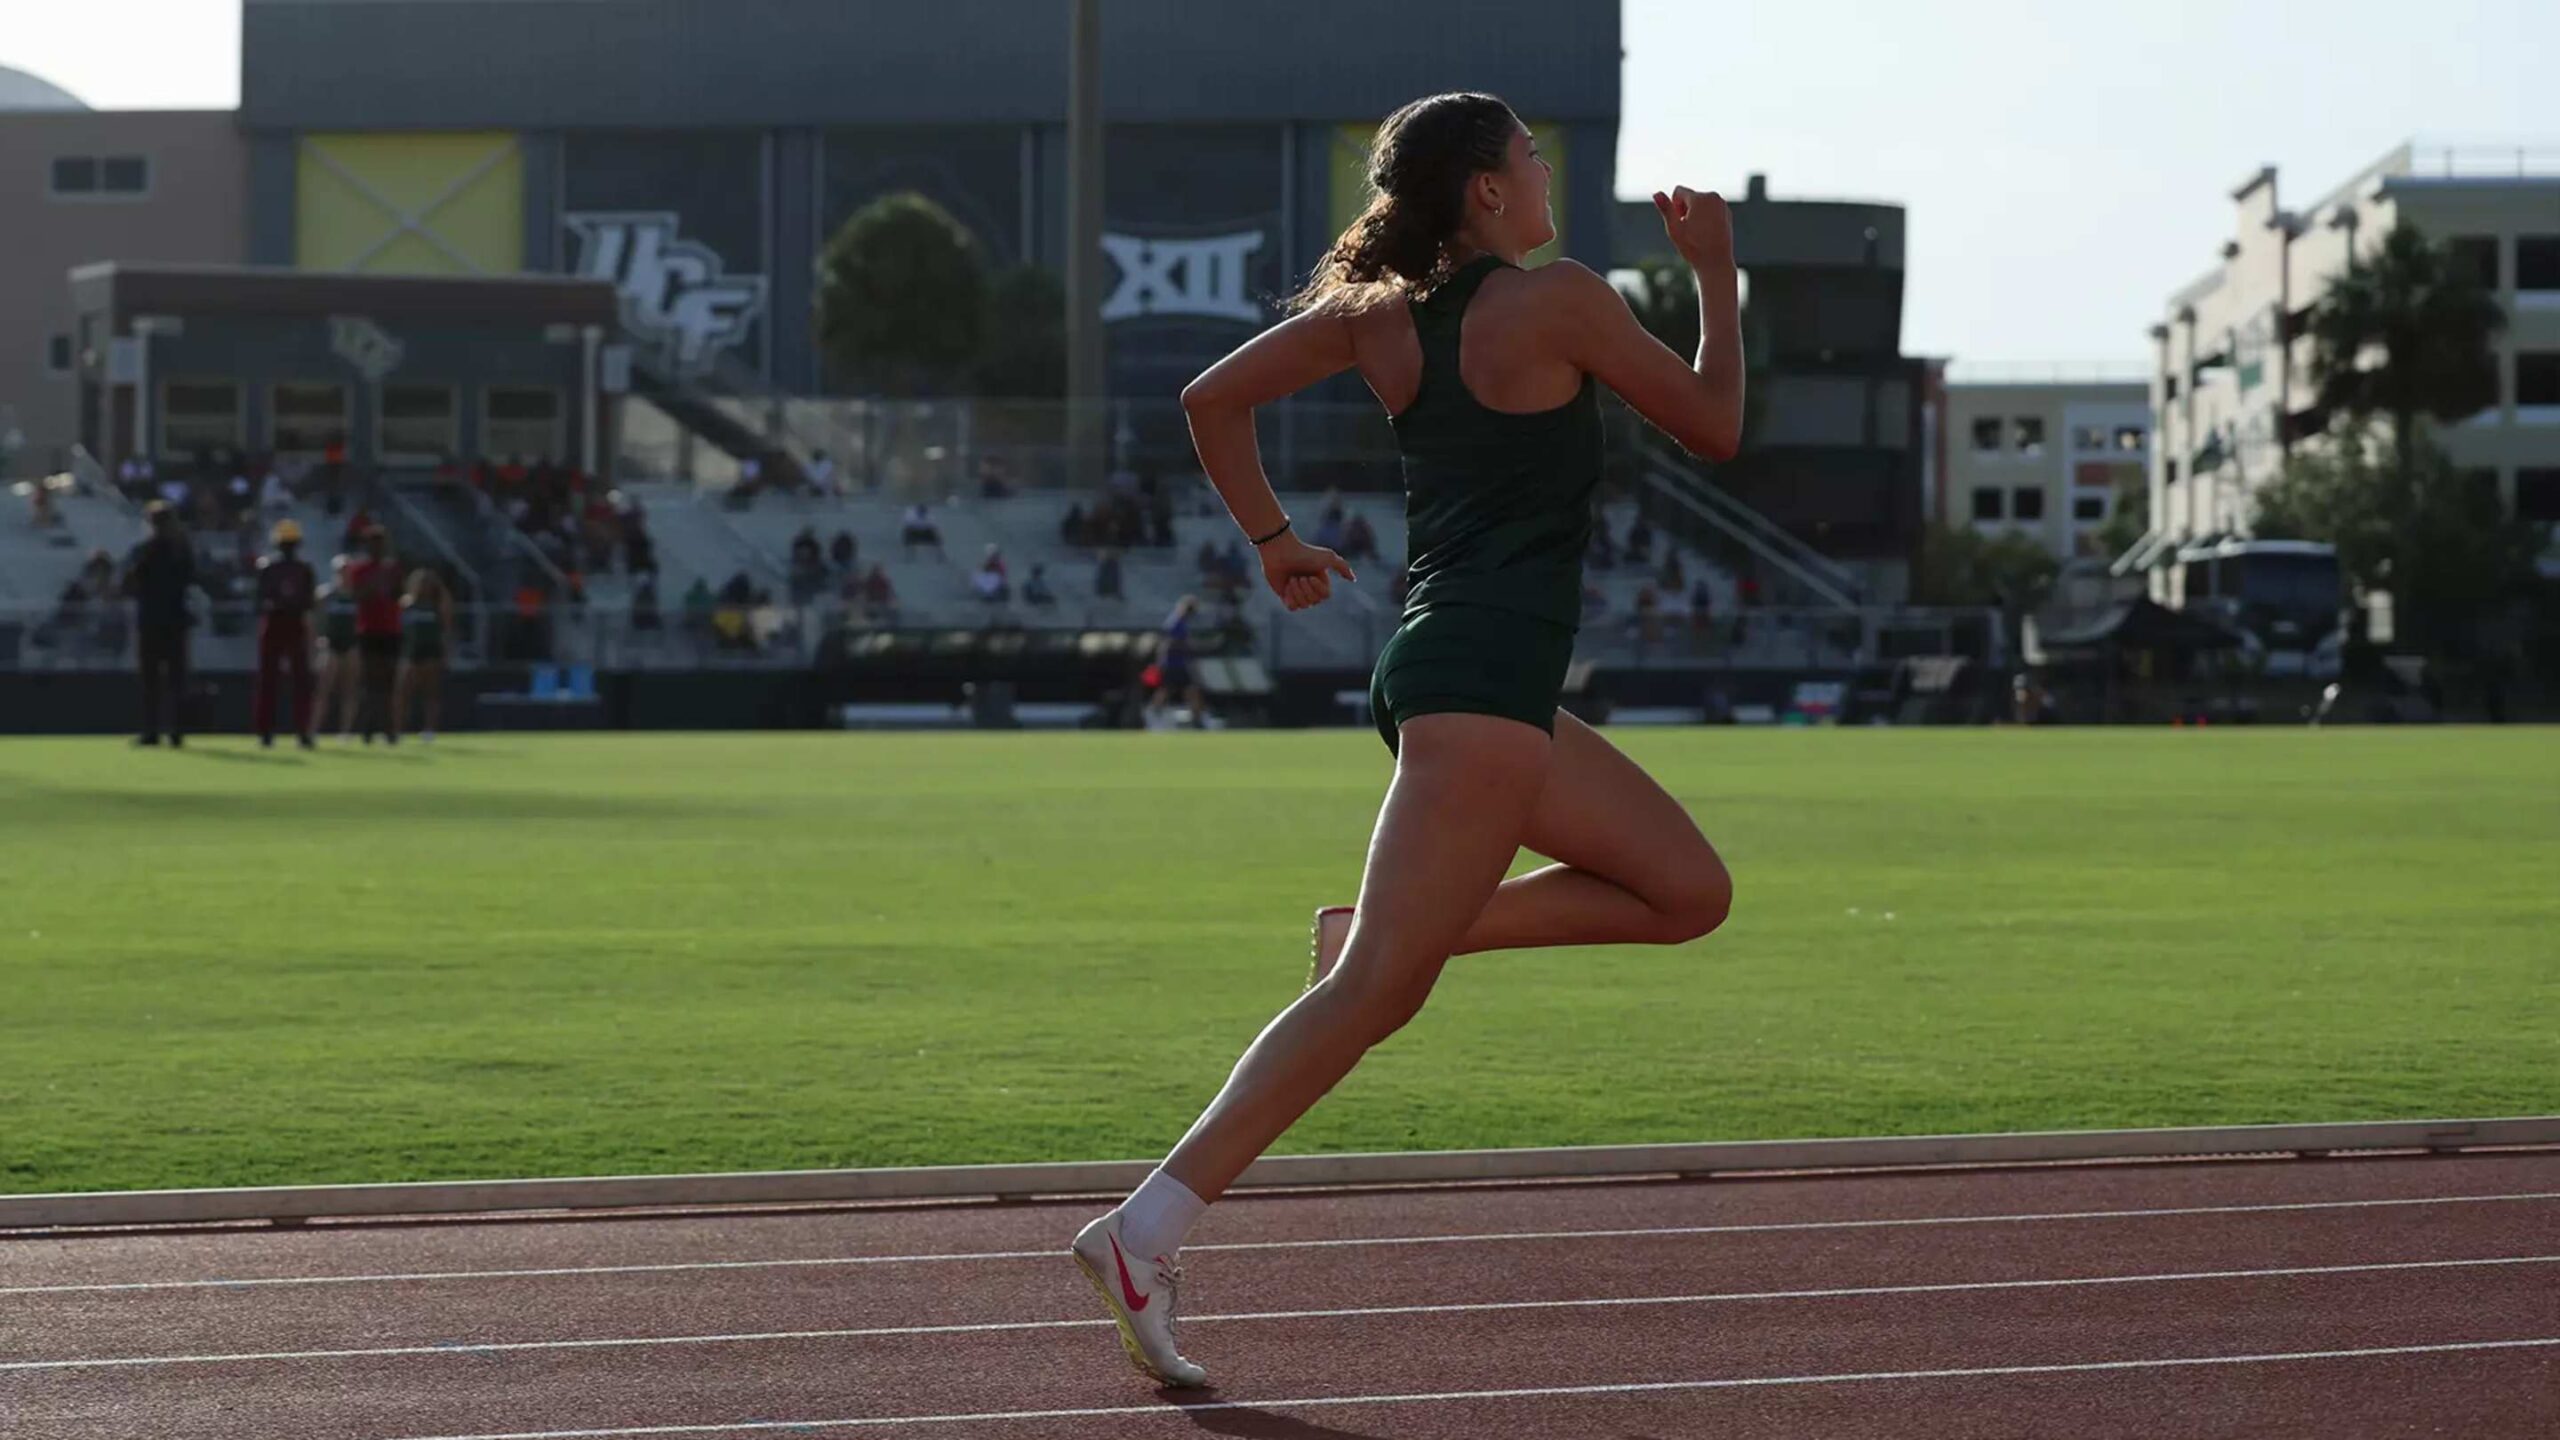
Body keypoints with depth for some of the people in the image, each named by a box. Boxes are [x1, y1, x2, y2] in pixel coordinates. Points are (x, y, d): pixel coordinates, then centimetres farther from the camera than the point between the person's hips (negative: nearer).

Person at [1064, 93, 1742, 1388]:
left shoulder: (1376, 312, 11)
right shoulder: (1556, 301, -7)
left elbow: (1212, 398, 12)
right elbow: (1715, 428, 2)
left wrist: (1272, 540, 20)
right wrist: (1715, 276, 13)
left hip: (1440, 670, 9)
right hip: (1484, 682, -9)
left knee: (1687, 890, 15)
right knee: (1375, 994, -13)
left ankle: (1380, 932, 6)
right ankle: (1146, 1229, -19)